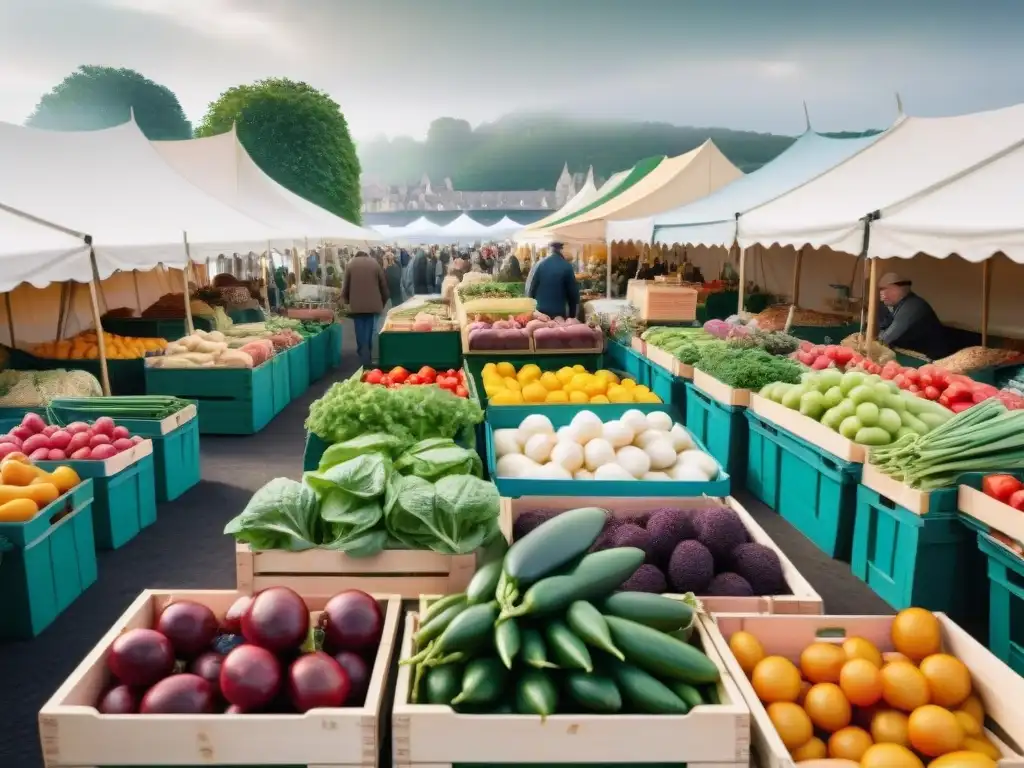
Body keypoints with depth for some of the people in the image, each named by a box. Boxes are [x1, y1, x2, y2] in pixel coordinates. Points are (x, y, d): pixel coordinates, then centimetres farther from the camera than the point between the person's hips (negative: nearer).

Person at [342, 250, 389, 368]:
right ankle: (367, 361, 5)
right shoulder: (375, 264, 7)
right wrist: (383, 303, 18)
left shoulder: (351, 264, 6)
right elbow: (384, 285, 7)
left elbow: (345, 286, 5)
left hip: (356, 306, 0)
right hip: (373, 305, 0)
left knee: (360, 335, 3)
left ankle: (363, 361, -3)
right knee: (369, 334, 5)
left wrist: (347, 301, 20)